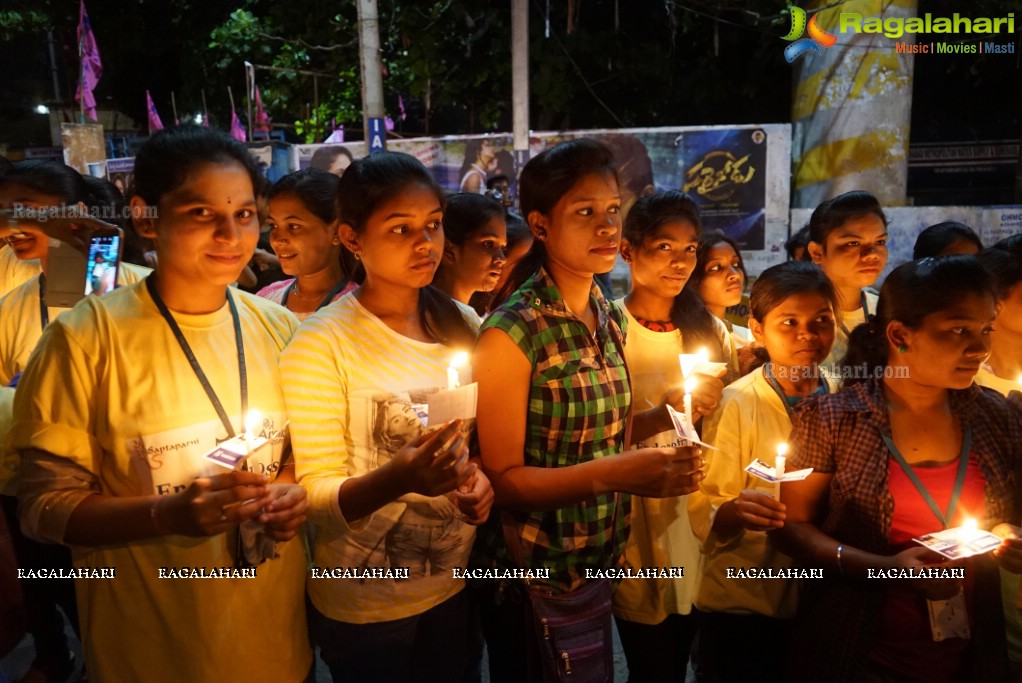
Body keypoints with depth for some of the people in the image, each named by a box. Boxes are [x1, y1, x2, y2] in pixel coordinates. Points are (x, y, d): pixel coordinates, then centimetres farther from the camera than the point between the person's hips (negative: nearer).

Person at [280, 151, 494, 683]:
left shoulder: (461, 323, -2)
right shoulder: (321, 344, -18)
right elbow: (315, 495, -16)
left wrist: (480, 478, -12)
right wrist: (397, 479, -34)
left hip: (455, 585, 5)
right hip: (364, 606, -4)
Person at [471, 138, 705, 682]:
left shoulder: (610, 317, 1)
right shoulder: (513, 332, -21)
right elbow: (502, 478, -19)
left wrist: (663, 419, -7)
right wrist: (612, 475, -30)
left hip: (599, 561, 7)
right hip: (534, 575, -6)